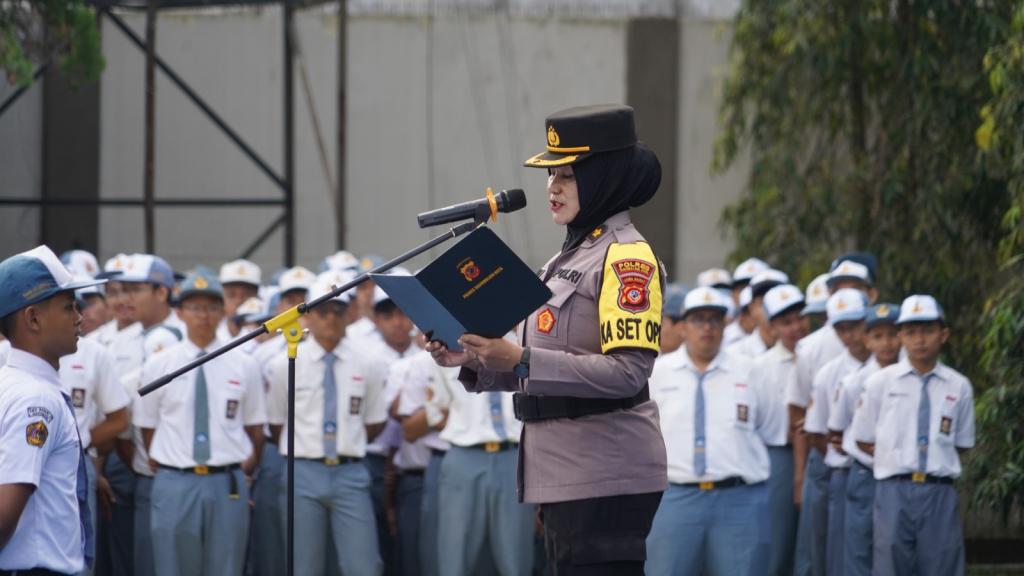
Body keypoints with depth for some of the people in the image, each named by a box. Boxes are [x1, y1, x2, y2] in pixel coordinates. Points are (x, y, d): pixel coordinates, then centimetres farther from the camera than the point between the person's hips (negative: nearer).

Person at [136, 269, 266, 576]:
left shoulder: (245, 366, 6)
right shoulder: (157, 365, 4)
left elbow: (255, 428, 11)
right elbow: (147, 427, 8)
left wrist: (244, 471, 7)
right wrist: (164, 470, 4)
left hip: (227, 485, 1)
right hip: (175, 484, -1)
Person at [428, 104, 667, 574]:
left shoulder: (627, 258, -11)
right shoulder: (572, 254, 18)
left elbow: (627, 372, -21)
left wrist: (522, 360, -26)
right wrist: (474, 361, 4)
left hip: (605, 478, -10)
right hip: (566, 475, 10)